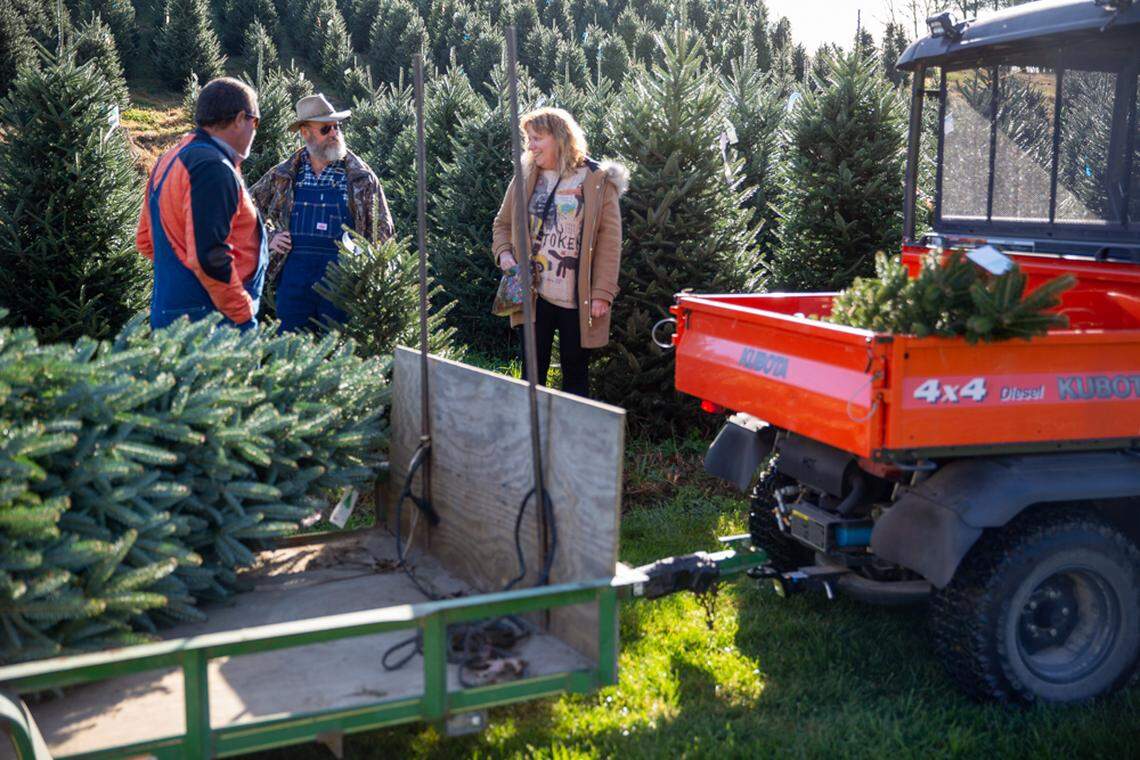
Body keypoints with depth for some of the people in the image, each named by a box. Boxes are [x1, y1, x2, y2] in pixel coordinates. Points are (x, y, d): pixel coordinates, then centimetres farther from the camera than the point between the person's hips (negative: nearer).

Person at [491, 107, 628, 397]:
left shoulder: (598, 181, -6)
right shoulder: (526, 178, 6)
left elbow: (610, 241, -7)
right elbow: (503, 223, 18)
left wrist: (602, 292, -12)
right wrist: (503, 252, -2)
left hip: (577, 298, -3)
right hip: (535, 294, 3)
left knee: (575, 372, 8)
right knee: (532, 369, 9)